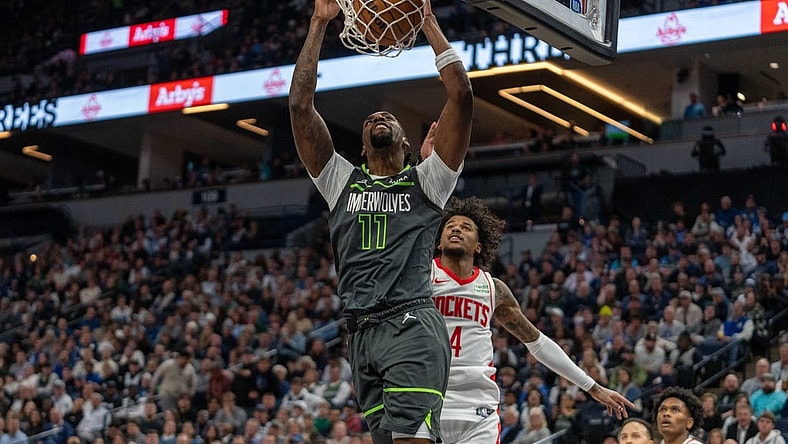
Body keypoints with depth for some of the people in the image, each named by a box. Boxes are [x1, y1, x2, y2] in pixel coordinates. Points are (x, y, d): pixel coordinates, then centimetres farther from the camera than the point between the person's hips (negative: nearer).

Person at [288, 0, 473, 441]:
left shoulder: (426, 181, 15)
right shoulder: (341, 181, 23)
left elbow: (462, 96, 6)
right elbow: (300, 104, 16)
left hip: (413, 325, -4)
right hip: (363, 333, 4)